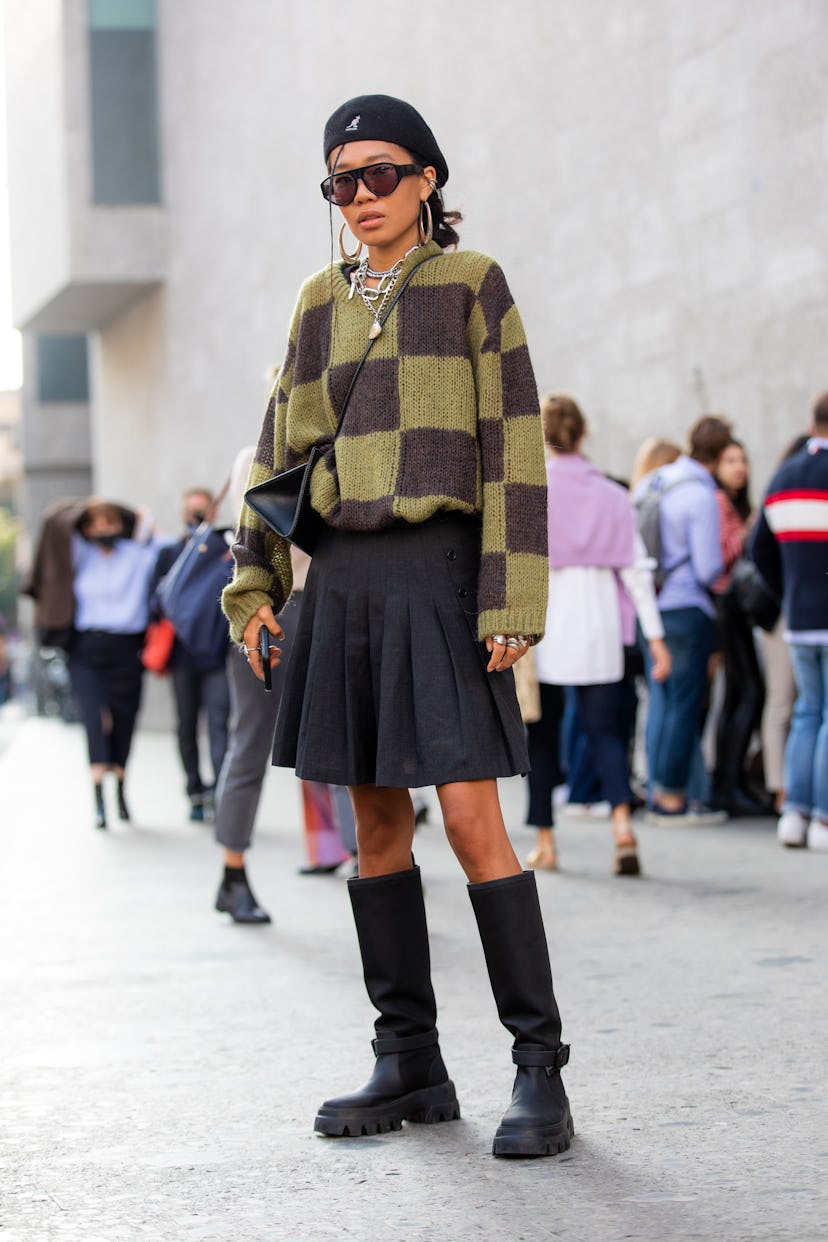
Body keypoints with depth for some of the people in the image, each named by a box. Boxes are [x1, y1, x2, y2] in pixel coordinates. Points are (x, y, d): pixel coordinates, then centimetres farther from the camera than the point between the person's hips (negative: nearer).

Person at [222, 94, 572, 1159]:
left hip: (439, 570, -5)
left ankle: (539, 1074, -7)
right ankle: (411, 1066, 14)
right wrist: (255, 583, 5)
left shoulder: (472, 285, -1)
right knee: (376, 822, 6)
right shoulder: (323, 301, 13)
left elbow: (513, 443, -6)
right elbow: (283, 445, 15)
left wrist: (511, 602, -14)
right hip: (343, 577, 6)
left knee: (471, 821, -13)